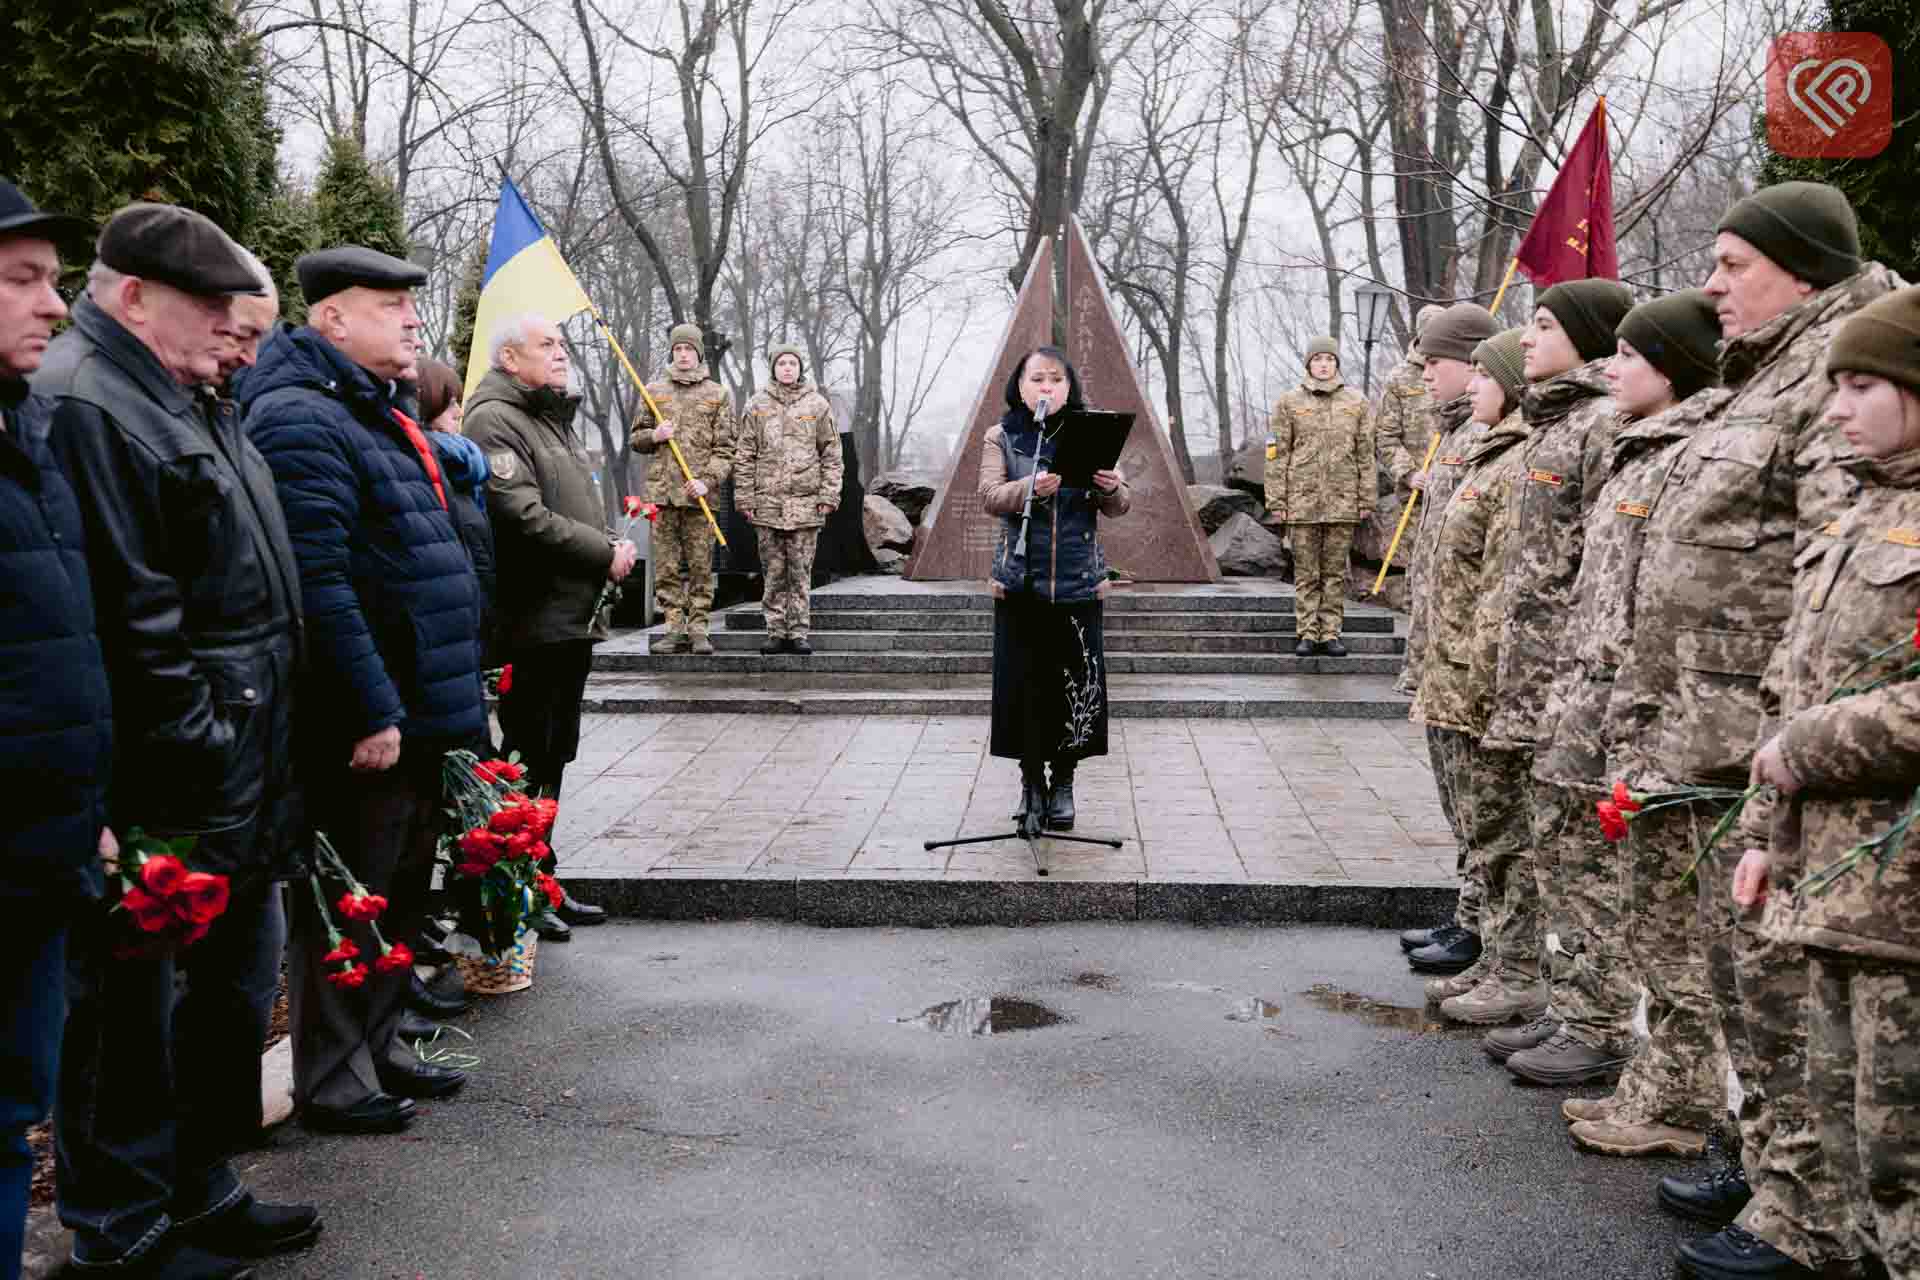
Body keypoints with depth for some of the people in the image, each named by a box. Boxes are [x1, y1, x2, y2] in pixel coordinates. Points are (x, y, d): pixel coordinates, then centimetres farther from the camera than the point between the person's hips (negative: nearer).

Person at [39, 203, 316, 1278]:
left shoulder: (188, 403, 17)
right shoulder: (87, 406, -16)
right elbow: (129, 613, -23)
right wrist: (198, 746, -19)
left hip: (240, 771, 11)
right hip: (162, 786, -10)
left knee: (244, 969, 19)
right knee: (133, 997, 4)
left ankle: (202, 1189, 34)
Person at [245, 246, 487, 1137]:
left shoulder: (380, 415, 17)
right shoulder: (303, 421, -16)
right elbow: (318, 583, -24)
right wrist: (372, 711, -25)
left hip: (413, 712, 10)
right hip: (363, 725, -10)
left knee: (400, 893, 19)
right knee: (349, 903, 2)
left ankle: (378, 1048, 33)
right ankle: (332, 1080, 15)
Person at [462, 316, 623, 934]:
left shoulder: (557, 418, 21)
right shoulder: (496, 420, -12)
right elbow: (524, 517, -22)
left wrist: (613, 547, 9)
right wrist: (605, 554, -15)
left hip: (574, 618, 10)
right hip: (533, 621, -10)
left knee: (554, 757, 15)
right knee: (528, 760, -3)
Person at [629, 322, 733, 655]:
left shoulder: (717, 394, 7)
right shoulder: (654, 390, 13)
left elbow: (725, 448, 3)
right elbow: (636, 439, 19)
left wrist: (708, 480, -12)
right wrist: (653, 436, -4)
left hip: (699, 493, -2)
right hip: (661, 490, 2)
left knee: (701, 565, -1)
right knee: (667, 566, 2)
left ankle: (698, 628, 5)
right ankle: (675, 627, 7)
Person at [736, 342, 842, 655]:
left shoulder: (818, 405, 7)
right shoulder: (757, 406, 8)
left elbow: (831, 454, 7)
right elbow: (744, 455, 8)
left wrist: (829, 494, -1)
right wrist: (744, 496, 1)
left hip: (806, 502, -1)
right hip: (767, 501, 1)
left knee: (801, 572, 1)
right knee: (773, 571, 4)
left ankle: (799, 633, 6)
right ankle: (776, 632, 11)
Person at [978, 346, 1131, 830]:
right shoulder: (1002, 436, 5)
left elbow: (1119, 506, 4)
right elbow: (989, 497, -7)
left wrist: (1111, 488, -19)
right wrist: (1029, 487, -26)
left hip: (1079, 583, 1)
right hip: (1019, 583, -1)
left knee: (1077, 683, 1)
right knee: (1023, 682, 0)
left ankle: (1063, 782, 16)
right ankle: (1031, 781, 15)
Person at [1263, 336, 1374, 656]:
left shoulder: (1356, 402, 9)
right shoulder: (1289, 402, 5)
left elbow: (1365, 454, 9)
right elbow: (1277, 455, 4)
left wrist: (1366, 499, 3)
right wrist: (1277, 501, -2)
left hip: (1342, 501, 1)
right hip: (1302, 500, -1)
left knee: (1336, 571, 4)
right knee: (1305, 572, 2)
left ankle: (1330, 633, 10)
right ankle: (1308, 633, 8)